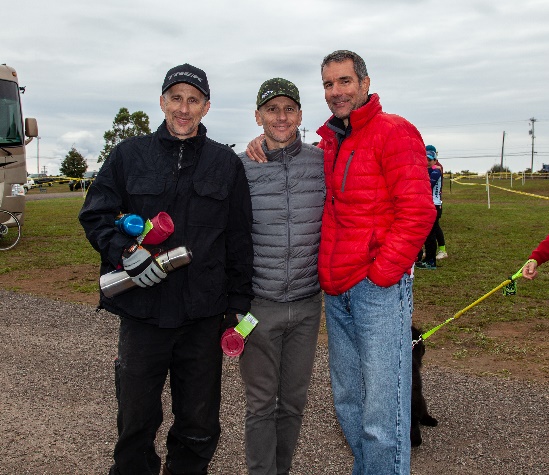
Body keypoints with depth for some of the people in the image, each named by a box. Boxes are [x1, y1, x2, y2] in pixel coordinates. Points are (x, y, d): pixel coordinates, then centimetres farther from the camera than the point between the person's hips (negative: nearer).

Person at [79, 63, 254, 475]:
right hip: (142, 310, 0)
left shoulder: (227, 163, 5)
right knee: (136, 419, 13)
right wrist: (125, 252, -14)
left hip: (204, 316, 1)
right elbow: (95, 214, 5)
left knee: (199, 426, 13)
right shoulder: (130, 154, 5)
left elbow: (239, 240, 6)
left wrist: (237, 304, 3)